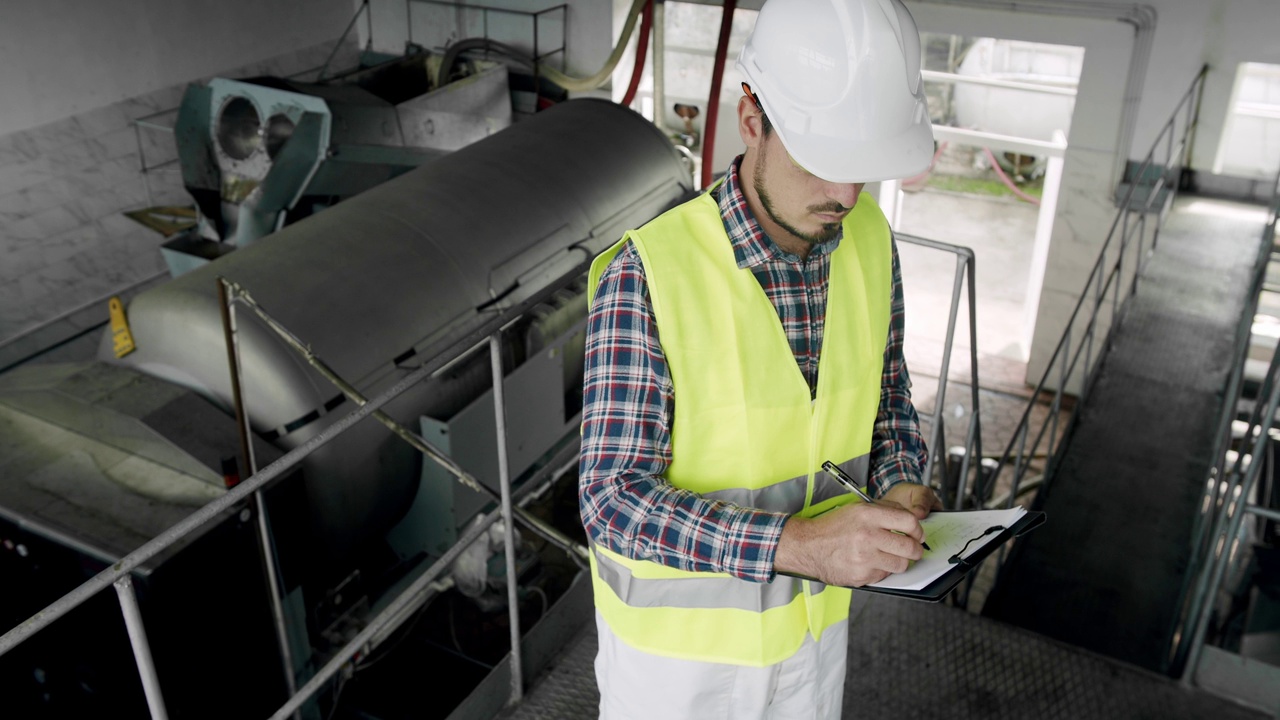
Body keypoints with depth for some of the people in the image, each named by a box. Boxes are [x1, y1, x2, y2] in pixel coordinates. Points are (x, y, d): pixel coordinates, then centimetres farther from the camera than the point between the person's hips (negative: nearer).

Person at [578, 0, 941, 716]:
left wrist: (901, 490, -14)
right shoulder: (645, 275, -28)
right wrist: (796, 542, -39)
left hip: (812, 619, 5)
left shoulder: (869, 241, -10)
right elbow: (615, 501, -28)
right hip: (675, 636, -4)